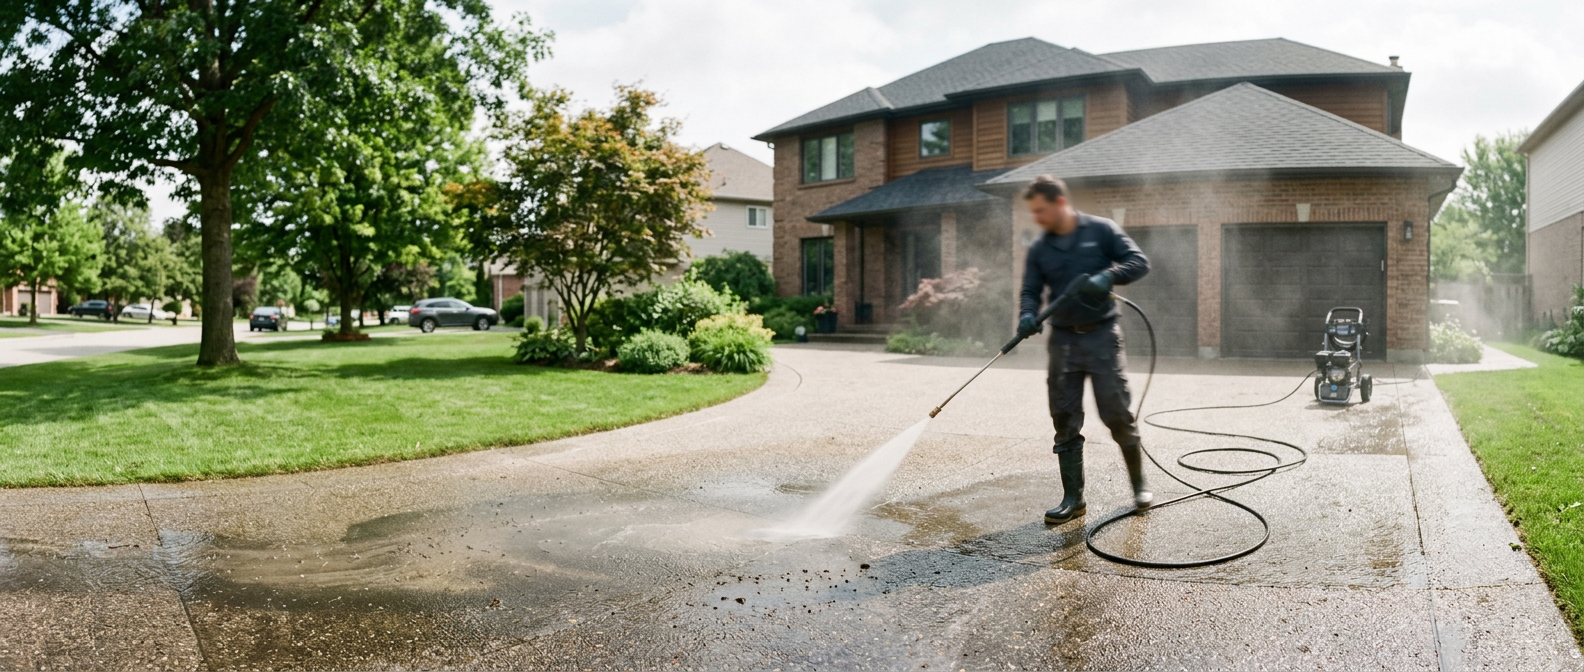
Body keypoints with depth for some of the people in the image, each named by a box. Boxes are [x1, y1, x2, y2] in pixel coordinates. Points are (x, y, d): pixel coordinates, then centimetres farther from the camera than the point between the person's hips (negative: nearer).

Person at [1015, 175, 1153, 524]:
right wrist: (1027, 315, -18)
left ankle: (1139, 484, 20)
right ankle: (1073, 497, 12)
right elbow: (1031, 292, 5)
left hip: (1102, 336, -3)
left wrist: (1108, 276, -24)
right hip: (1063, 339, 4)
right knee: (1065, 421, 3)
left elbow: (1138, 261, -5)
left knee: (1118, 414, -1)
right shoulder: (1039, 249, 7)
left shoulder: (1101, 230, -3)